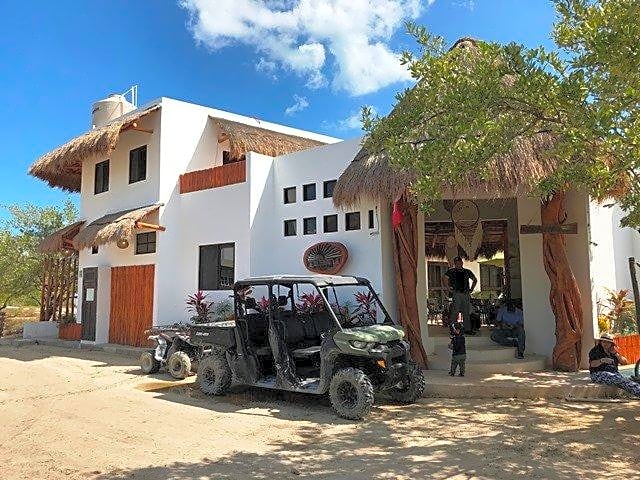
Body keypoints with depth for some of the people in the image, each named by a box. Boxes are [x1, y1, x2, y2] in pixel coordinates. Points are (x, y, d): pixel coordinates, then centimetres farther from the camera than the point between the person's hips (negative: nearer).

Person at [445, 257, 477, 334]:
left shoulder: (467, 272, 12)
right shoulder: (451, 271, 3)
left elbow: (475, 280, 24)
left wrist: (471, 289, 15)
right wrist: (449, 288, -7)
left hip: (466, 294, 4)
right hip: (456, 294, -4)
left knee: (466, 312, 7)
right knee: (454, 312, -7)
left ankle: (467, 329, 13)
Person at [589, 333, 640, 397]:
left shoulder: (613, 351, 18)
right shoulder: (595, 350, 3)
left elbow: (625, 362, 11)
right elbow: (592, 364, -11)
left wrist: (616, 354, -2)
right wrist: (602, 360, -28)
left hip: (614, 373, 5)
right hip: (599, 374, -5)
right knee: (620, 380, -33)